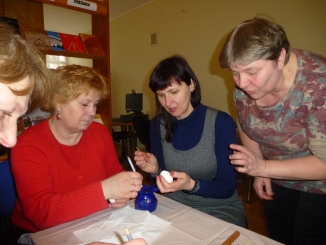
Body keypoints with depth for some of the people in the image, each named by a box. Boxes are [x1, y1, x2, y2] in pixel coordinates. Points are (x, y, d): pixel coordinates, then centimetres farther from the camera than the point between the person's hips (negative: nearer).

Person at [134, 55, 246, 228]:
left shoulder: (221, 122, -17)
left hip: (221, 209, -2)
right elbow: (165, 180, 3)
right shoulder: (158, 125, -5)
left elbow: (227, 187, -15)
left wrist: (192, 185, -33)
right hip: (174, 206, 3)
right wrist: (156, 170, -19)